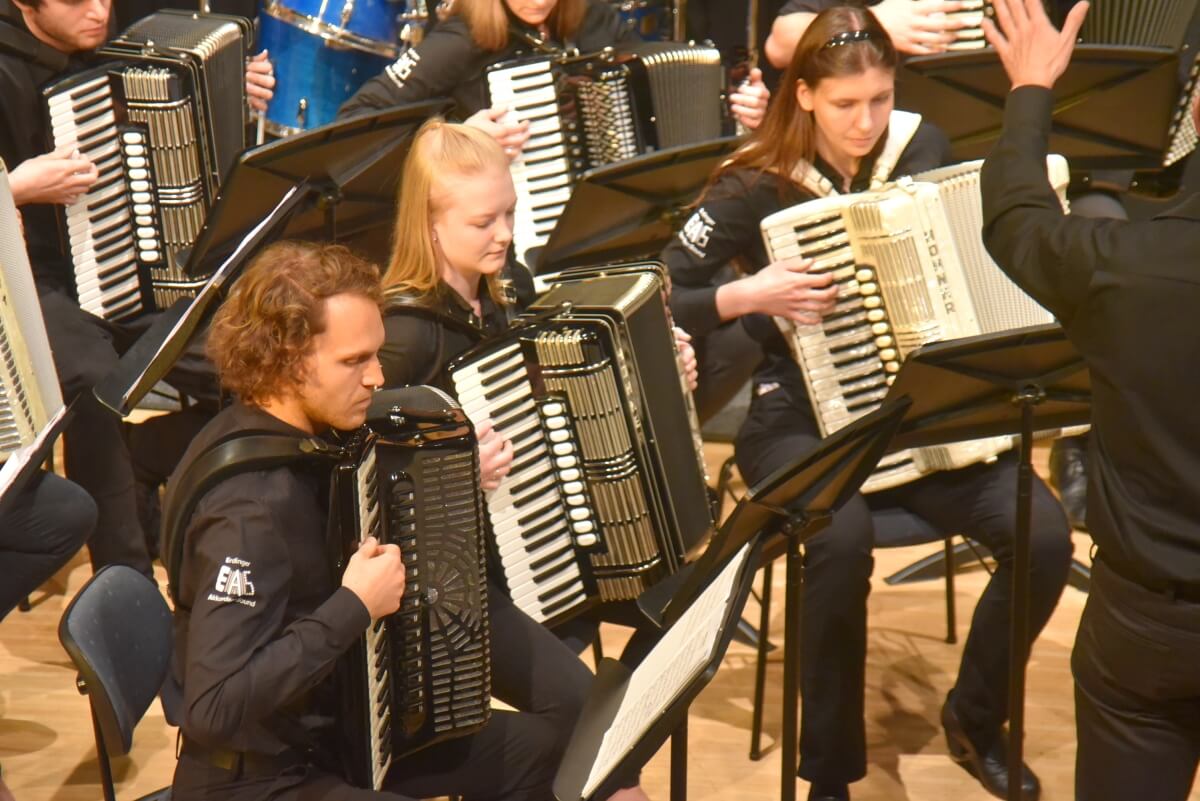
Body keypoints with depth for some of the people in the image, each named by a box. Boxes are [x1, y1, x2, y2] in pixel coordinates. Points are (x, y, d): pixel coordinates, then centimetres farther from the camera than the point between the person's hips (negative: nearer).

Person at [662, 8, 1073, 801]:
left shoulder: (923, 149, 2)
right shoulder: (758, 186, -9)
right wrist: (750, 296, -24)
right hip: (803, 420, -3)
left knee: (1044, 532, -20)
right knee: (843, 538, -35)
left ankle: (977, 717, 8)